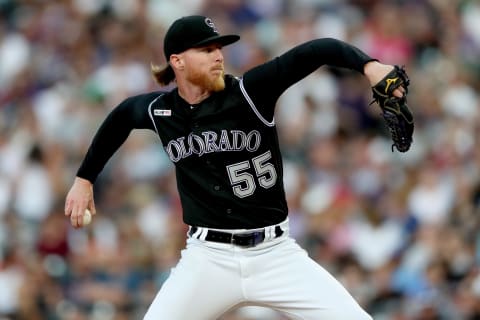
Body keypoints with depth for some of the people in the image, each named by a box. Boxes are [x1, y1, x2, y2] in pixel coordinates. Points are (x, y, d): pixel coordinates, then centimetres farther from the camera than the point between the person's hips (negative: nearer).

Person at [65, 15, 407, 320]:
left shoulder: (250, 92, -10)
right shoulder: (159, 110, 1)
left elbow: (314, 52, -22)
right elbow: (122, 115, 24)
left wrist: (368, 65, -39)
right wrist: (85, 178, 28)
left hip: (275, 254, -1)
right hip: (208, 259, 1)